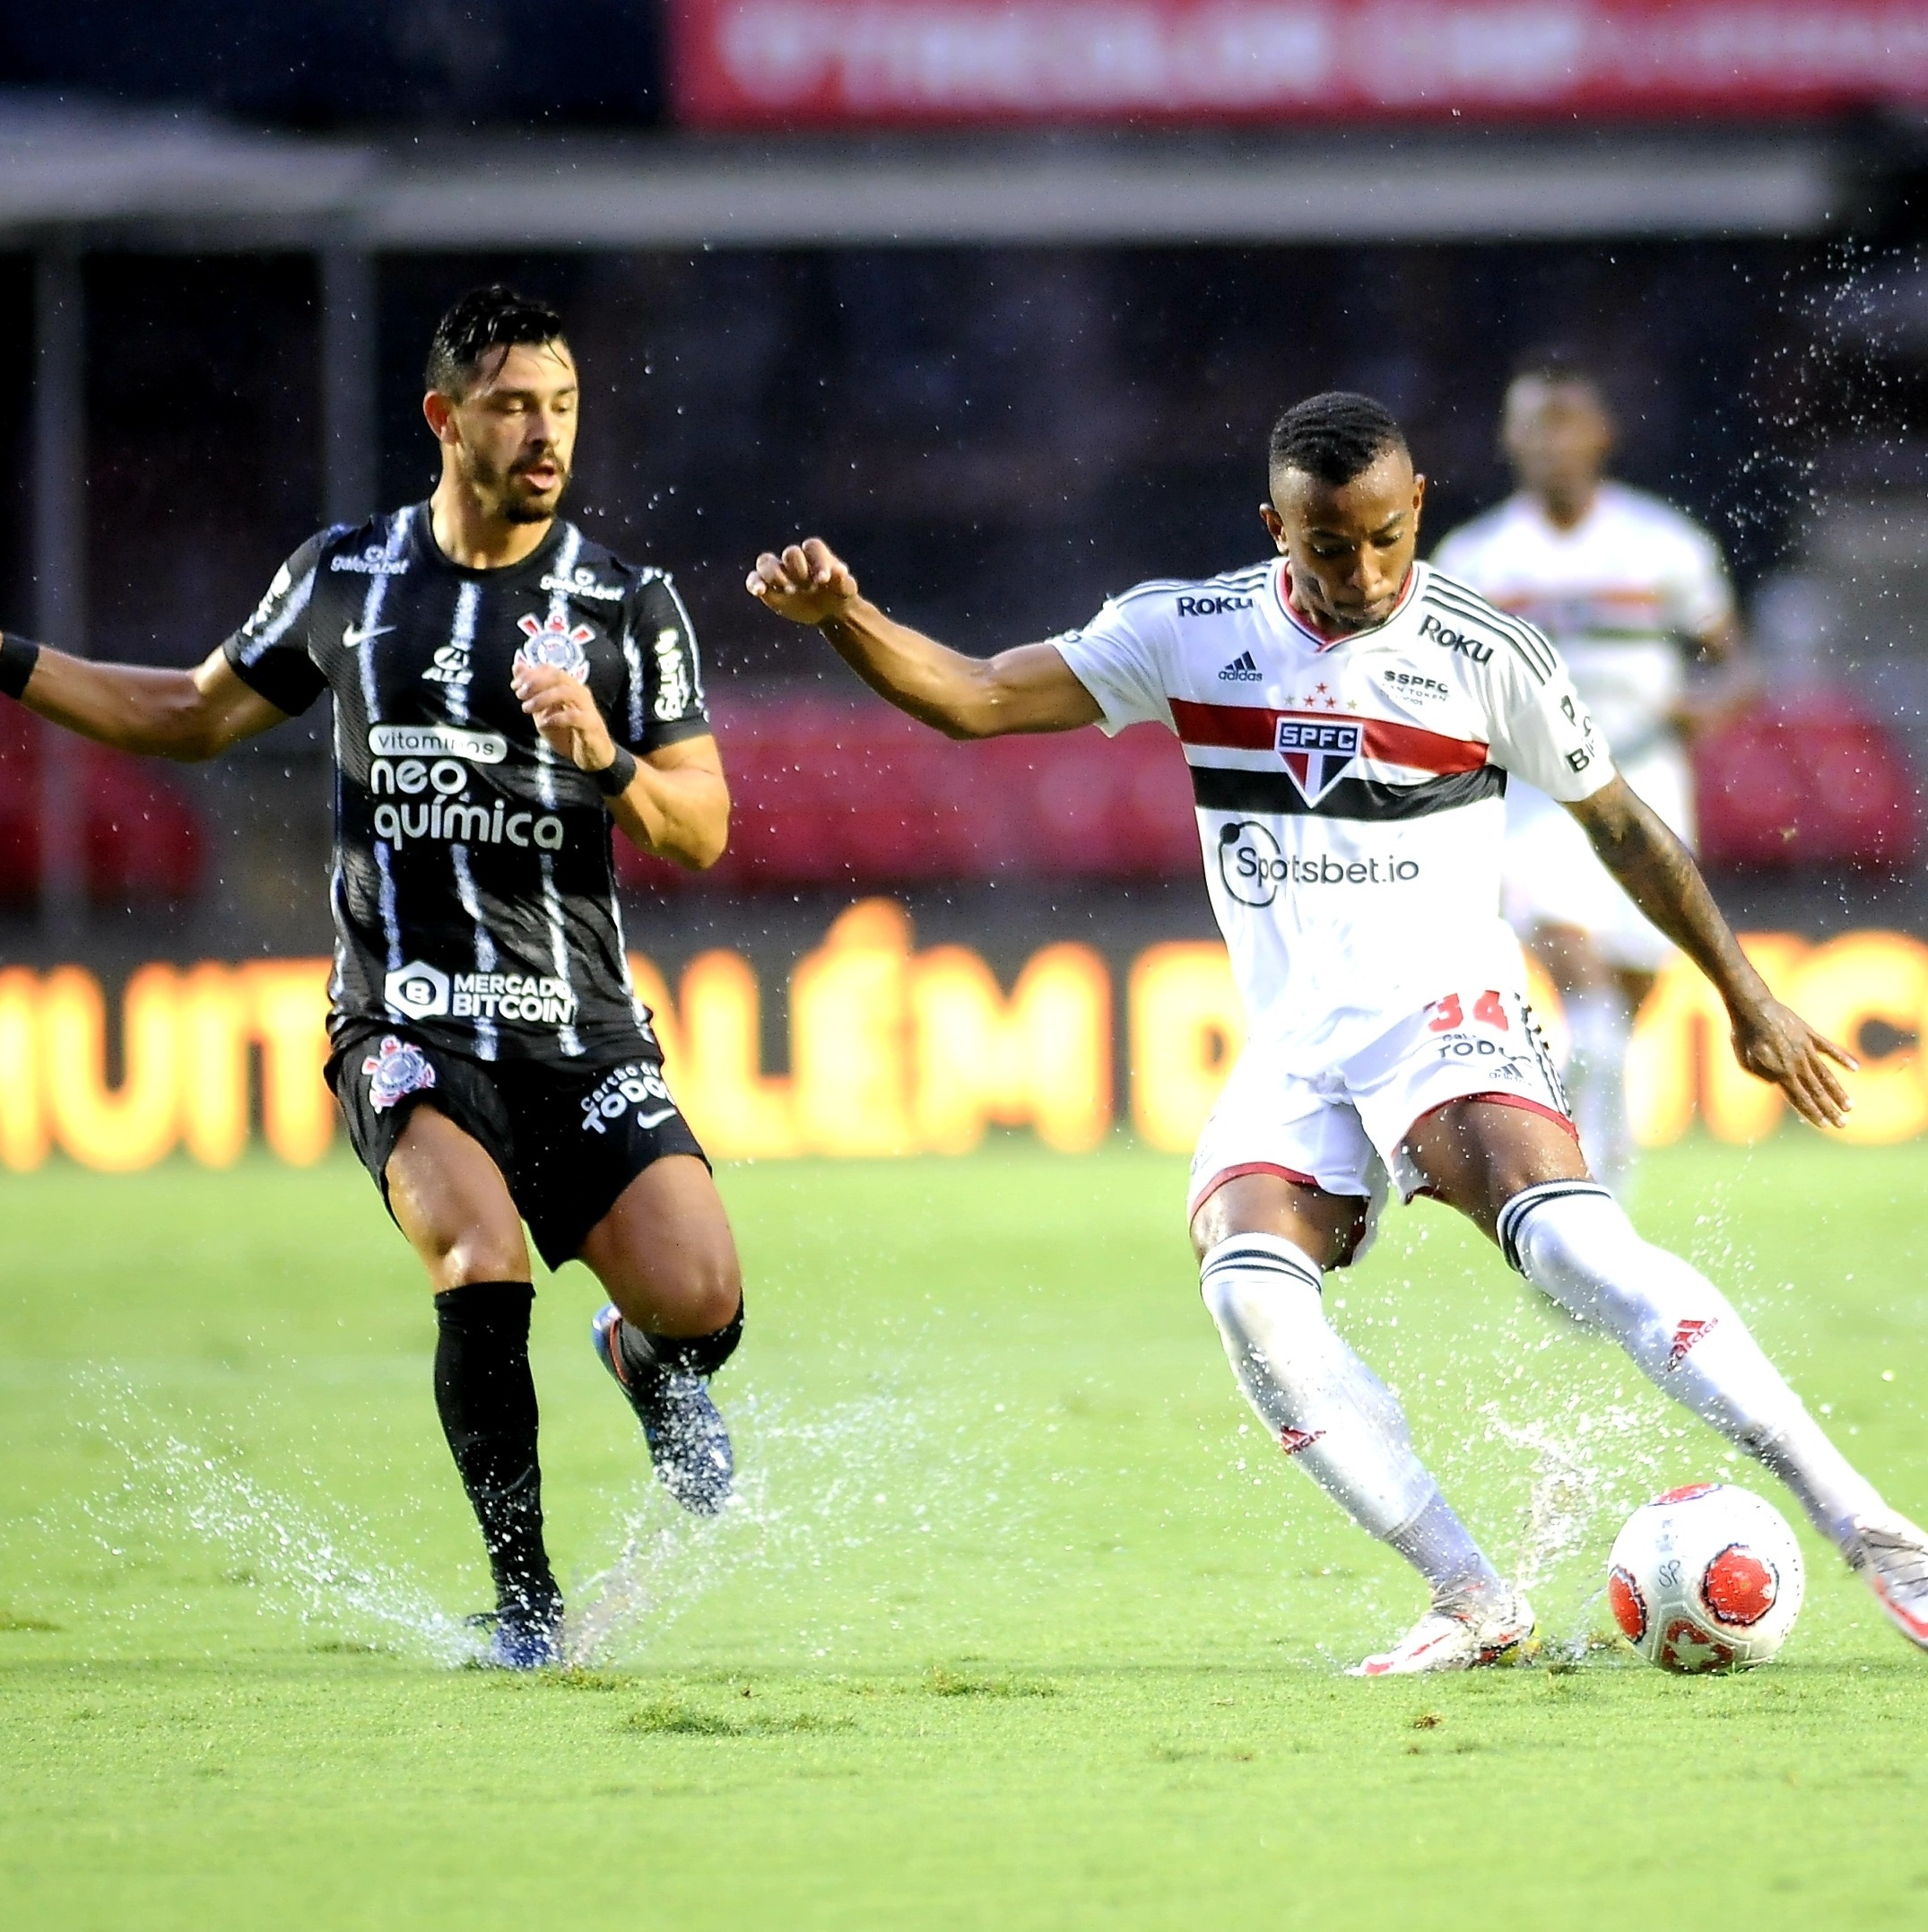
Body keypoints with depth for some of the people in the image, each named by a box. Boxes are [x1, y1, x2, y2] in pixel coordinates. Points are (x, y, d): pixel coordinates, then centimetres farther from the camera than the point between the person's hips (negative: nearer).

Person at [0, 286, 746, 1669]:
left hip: (580, 1026, 0)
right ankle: (525, 1595, -9)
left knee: (701, 1304, -15)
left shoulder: (631, 606, 3)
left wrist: (607, 761, -16)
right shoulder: (345, 577, 8)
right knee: (484, 1264, -27)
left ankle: (647, 1364, 25)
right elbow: (195, 716, 22)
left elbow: (702, 831, 4)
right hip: (406, 1022, 0)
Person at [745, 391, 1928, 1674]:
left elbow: (1619, 823, 12)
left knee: (1565, 1233, -31)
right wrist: (843, 616, -14)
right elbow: (972, 699, 4)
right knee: (1250, 1288, -26)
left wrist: (1750, 1001, 16)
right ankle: (1474, 1604, -22)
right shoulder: (1195, 636, 5)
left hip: (1445, 1009, -3)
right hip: (1292, 1051, 3)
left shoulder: (1485, 655, 0)